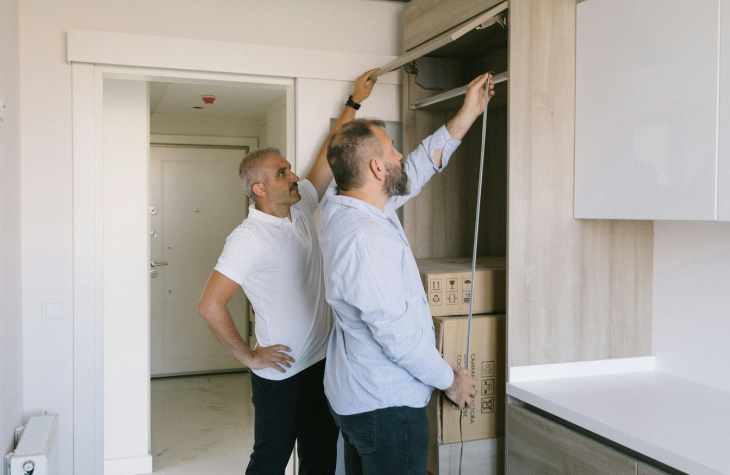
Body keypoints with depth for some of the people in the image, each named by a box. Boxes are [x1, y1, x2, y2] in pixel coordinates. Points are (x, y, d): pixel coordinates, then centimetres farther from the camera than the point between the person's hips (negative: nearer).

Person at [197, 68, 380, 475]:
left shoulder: (303, 207, 3)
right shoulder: (249, 238, -18)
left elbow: (329, 156, 11)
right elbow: (210, 305, -21)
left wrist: (354, 102, 12)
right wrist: (249, 357, -14)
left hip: (322, 364, 7)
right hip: (281, 374, -7)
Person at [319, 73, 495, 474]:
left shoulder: (341, 207, 2)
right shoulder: (364, 239, -29)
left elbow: (417, 169, 13)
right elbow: (397, 334, -25)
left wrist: (468, 114, 16)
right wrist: (450, 379, -9)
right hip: (385, 405, -10)